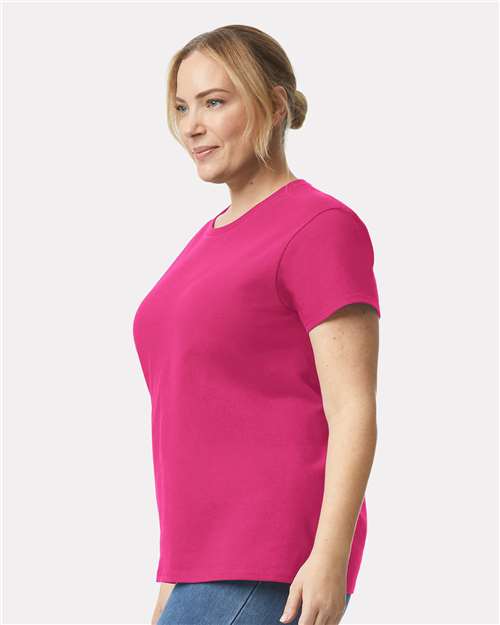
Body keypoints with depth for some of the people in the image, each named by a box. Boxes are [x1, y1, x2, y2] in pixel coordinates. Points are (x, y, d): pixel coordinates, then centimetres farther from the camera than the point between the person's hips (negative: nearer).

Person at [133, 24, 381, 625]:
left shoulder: (325, 228, -7)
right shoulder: (216, 241, 20)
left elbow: (354, 412, -14)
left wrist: (330, 560, -23)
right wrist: (180, 577, 21)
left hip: (277, 564, -10)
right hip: (215, 562, 10)